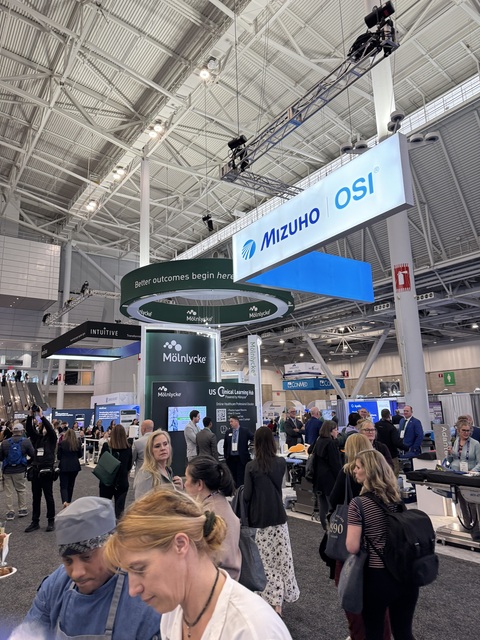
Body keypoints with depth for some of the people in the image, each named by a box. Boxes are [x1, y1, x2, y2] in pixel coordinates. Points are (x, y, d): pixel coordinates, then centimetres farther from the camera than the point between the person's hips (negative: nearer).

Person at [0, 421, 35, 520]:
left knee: (9, 491, 10)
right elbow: (33, 454, -5)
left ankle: (10, 512, 13)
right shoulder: (26, 441, -10)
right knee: (21, 490, 13)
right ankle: (22, 510, 18)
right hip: (20, 470, -1)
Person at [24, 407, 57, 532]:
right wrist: (30, 416, -18)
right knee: (35, 498, 12)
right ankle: (35, 522, 22)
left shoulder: (51, 438, -2)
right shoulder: (36, 437, 9)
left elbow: (50, 429, -21)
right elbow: (29, 429, -5)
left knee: (49, 497, 4)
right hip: (35, 470, 4)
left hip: (47, 471, -4)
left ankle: (51, 521, 15)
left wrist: (41, 416, -24)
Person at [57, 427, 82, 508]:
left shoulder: (62, 443, -8)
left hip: (64, 466, -3)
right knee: (71, 485, 17)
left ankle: (65, 501, -20)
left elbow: (58, 456, -3)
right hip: (75, 466, 3)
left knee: (64, 486, 1)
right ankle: (68, 502, 26)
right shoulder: (77, 443, -1)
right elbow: (80, 455, 8)